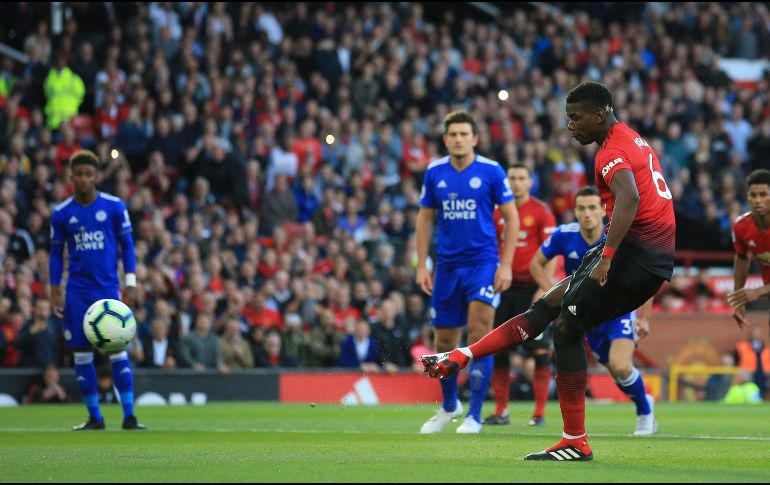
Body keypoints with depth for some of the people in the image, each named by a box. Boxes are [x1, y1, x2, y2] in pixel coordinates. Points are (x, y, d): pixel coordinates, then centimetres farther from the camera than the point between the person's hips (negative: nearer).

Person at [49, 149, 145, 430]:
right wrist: (55, 291, 4)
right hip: (77, 291, 2)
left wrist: (130, 284, -4)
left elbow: (127, 246, 4)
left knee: (117, 349, -6)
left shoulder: (114, 207, -1)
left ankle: (129, 416, -3)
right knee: (82, 352, 1)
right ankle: (94, 417, 9)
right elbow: (56, 253, 10)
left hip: (108, 288, -2)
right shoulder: (61, 213, 3)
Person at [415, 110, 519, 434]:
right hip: (447, 265, 4)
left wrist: (505, 265, -9)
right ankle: (449, 406, 32)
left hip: (483, 263, -4)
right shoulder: (435, 173, 3)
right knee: (445, 340, 10)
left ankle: (474, 416, -8)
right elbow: (425, 219, 11)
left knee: (479, 334, -14)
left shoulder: (491, 171, -6)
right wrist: (422, 266, 5)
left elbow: (511, 218, -2)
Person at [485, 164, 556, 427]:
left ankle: (540, 412, -2)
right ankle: (501, 411, 9)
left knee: (539, 350, -6)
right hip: (504, 286, 5)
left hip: (531, 286, -5)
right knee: (497, 350, 3)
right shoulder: (498, 212, 10)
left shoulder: (541, 212, -3)